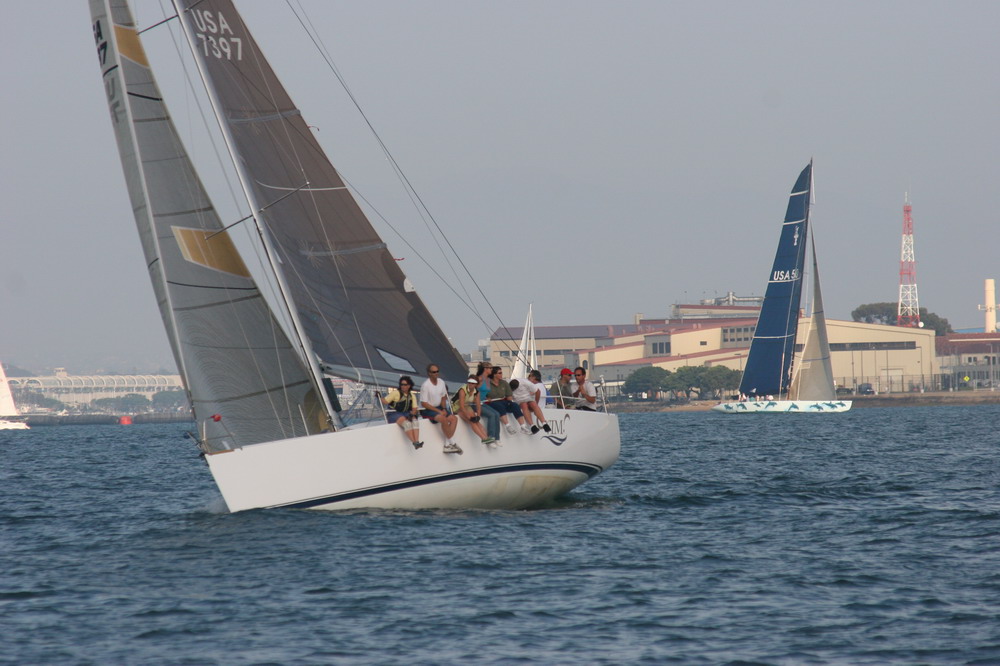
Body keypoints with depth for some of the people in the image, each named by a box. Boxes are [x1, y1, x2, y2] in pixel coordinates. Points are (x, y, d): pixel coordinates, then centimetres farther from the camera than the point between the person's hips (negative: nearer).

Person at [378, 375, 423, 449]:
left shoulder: (412, 396, 11)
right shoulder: (396, 393, -3)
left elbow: (414, 408, 5)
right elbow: (385, 401, -7)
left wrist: (412, 413, -16)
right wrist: (380, 397, -26)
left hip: (406, 413, 4)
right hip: (394, 414, -4)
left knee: (414, 420, -28)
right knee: (406, 422, -33)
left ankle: (417, 441, -39)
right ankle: (414, 443, -39)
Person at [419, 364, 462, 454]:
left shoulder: (441, 382, 4)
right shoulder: (425, 385, -16)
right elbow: (423, 403, -16)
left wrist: (444, 409, -3)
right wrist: (438, 411, -18)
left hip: (439, 408, 7)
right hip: (427, 410, -7)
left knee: (454, 418, -13)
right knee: (443, 419, -30)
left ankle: (447, 445, -17)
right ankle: (452, 443, -18)